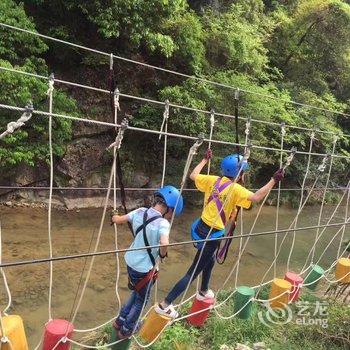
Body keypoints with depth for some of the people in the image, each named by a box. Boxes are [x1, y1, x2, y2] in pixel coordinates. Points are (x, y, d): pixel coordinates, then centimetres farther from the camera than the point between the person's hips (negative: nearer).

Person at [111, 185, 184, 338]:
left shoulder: (139, 212, -8)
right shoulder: (163, 223, -25)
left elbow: (117, 220, 1)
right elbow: (164, 244, -41)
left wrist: (113, 215, 24)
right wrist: (162, 254, -19)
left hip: (130, 261, 6)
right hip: (144, 268, -6)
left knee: (137, 293, 32)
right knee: (141, 300, 21)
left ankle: (120, 320, 43)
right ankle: (126, 330, 38)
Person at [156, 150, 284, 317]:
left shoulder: (213, 180, 1)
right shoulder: (235, 189, -17)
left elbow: (193, 176, 14)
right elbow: (256, 197, -30)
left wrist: (205, 160, 24)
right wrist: (274, 180, -23)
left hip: (201, 227, 8)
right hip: (212, 234, -8)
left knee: (210, 260, 32)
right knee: (193, 272, 3)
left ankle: (203, 292, 52)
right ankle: (165, 305, 7)